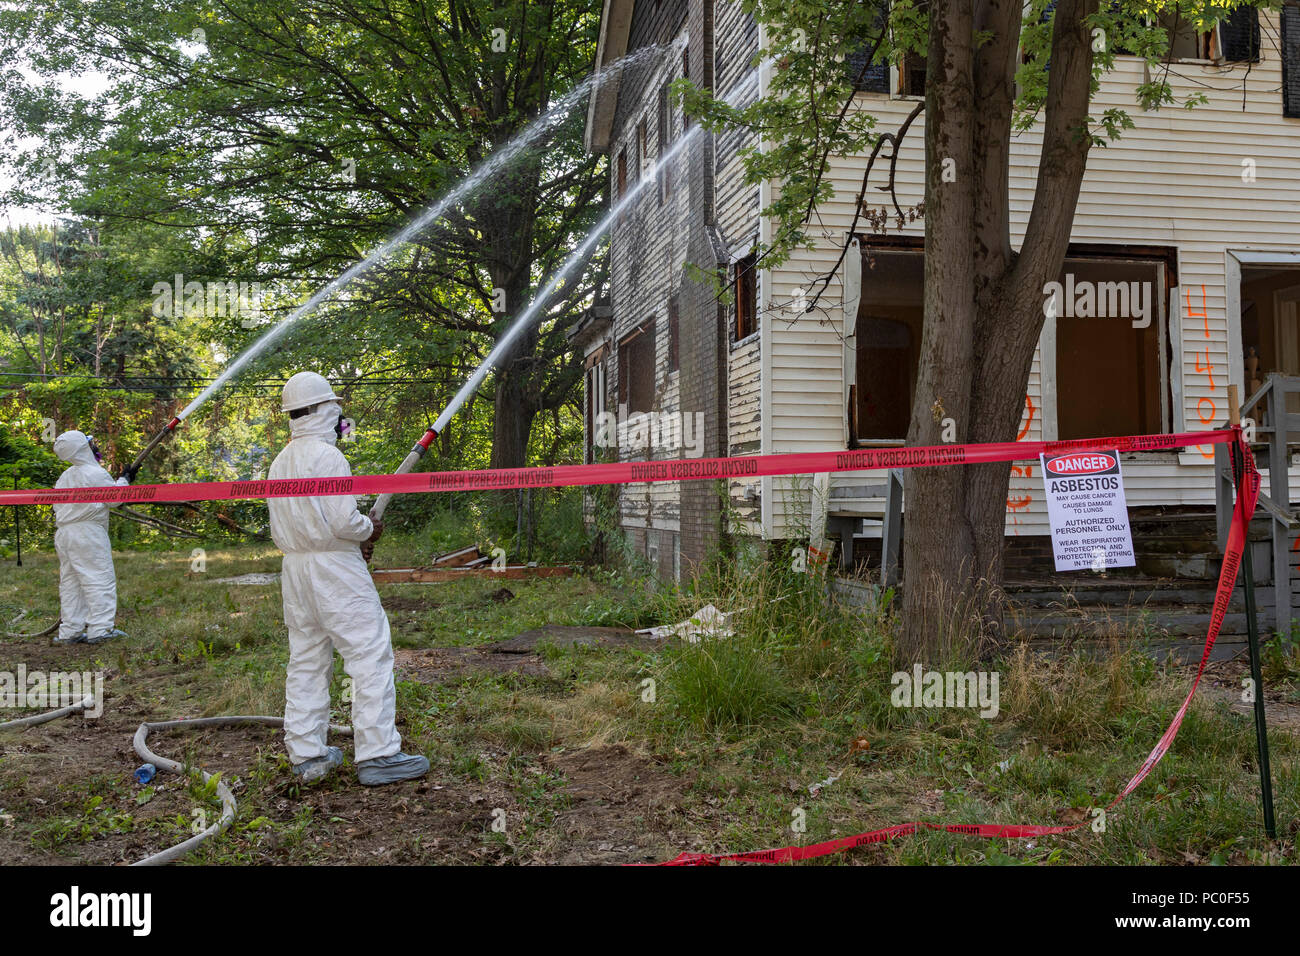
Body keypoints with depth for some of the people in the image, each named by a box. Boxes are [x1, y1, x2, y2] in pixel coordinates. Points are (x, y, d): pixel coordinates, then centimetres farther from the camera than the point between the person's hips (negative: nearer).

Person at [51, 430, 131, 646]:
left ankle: (69, 631, 11)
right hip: (87, 531, -8)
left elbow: (57, 504, 18)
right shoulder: (96, 473, -9)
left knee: (70, 581, 10)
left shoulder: (64, 476, 16)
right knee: (100, 578, -5)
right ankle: (100, 629, -9)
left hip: (63, 533, 8)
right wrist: (124, 480, 9)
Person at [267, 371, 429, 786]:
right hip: (335, 569, -9)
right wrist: (369, 530, 1)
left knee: (306, 661, 12)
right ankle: (377, 754, -5)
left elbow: (280, 529, 16)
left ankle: (307, 755, 18)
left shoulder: (280, 463, 14)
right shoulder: (327, 456, -13)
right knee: (370, 656, -4)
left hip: (294, 567, 9)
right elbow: (343, 520, -21)